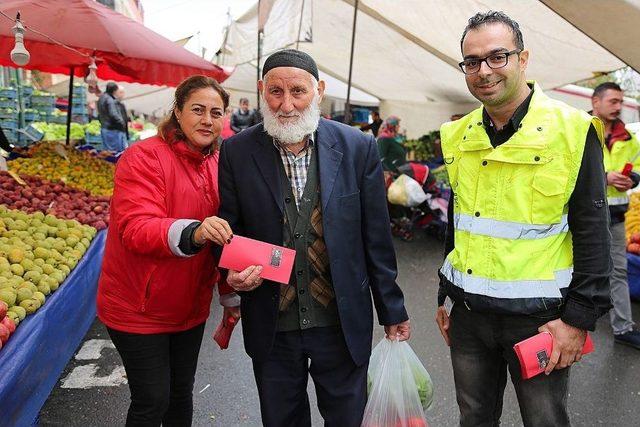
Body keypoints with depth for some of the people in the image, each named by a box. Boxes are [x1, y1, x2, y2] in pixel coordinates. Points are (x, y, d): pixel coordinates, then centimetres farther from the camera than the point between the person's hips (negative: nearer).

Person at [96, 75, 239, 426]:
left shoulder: (218, 164, 4)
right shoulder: (144, 157, -16)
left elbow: (225, 238, 11)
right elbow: (135, 229, -29)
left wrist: (230, 295, 12)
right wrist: (192, 233, -46)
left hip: (190, 308, 6)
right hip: (139, 309, -6)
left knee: (182, 394, 19)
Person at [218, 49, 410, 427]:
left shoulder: (358, 148, -7)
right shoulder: (238, 151, -5)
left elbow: (376, 238, -2)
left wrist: (392, 312, 3)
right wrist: (235, 269, -18)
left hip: (343, 325, 0)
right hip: (271, 329, 1)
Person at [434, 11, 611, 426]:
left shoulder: (571, 130, -10)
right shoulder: (459, 136, 5)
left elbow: (592, 233, -10)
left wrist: (579, 318, -12)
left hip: (539, 316, -4)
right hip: (468, 314, 5)